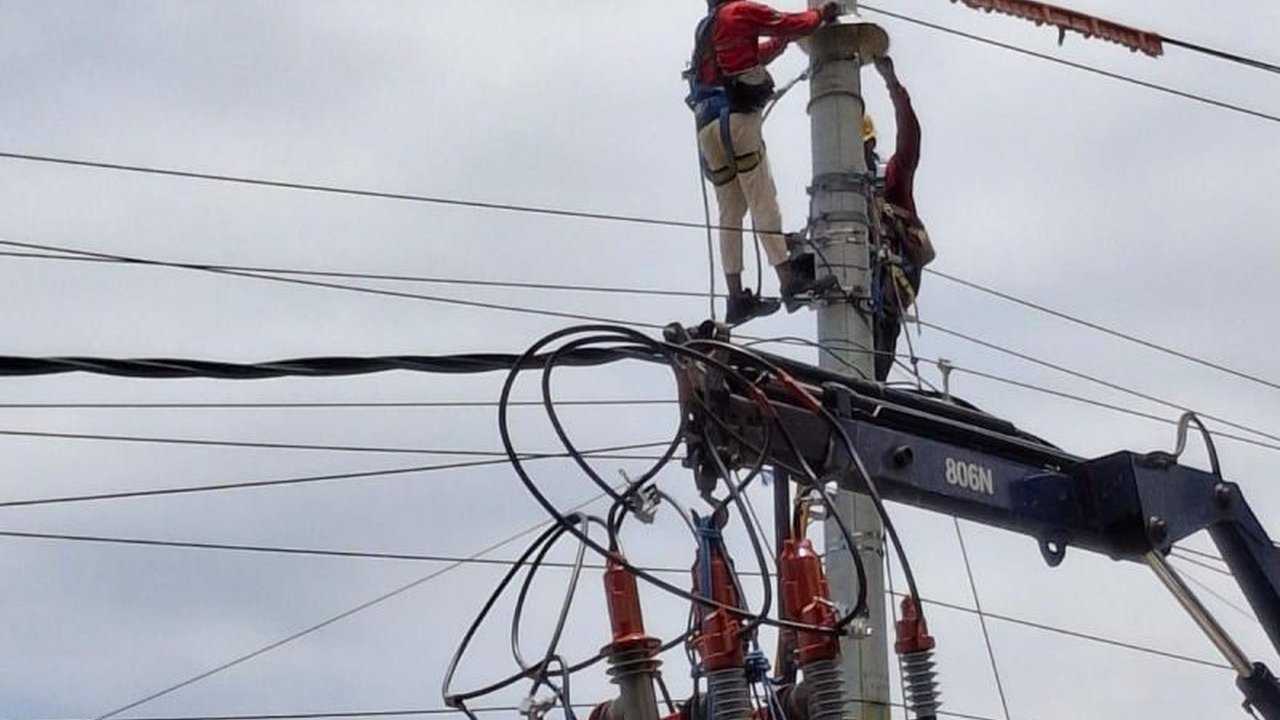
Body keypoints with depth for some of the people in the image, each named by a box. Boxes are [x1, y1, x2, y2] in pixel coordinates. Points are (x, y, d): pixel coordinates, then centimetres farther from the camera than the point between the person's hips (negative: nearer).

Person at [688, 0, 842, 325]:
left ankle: (736, 297, -3)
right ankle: (788, 282, -20)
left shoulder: (707, 28, 29)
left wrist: (784, 39, 41)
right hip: (735, 118, -7)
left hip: (707, 125, 8)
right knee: (763, 203, -13)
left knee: (730, 213, 3)